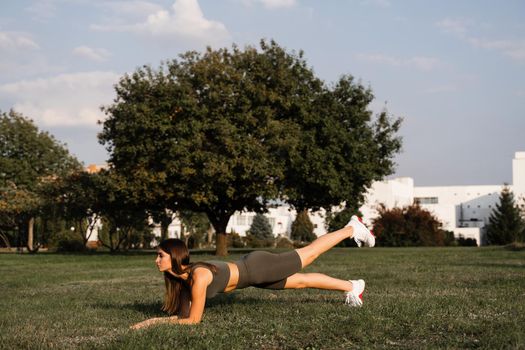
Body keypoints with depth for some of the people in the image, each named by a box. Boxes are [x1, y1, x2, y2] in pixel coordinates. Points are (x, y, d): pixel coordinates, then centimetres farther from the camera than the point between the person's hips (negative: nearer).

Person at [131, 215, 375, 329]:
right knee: (301, 282, 21)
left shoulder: (198, 277, -34)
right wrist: (153, 320, -10)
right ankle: (351, 286, 40)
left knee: (309, 254, 12)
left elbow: (193, 320, -32)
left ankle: (352, 228, 31)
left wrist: (155, 322, -31)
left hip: (258, 269, -5)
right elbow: (185, 310, 3)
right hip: (249, 273, 5)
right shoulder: (178, 276, -9)